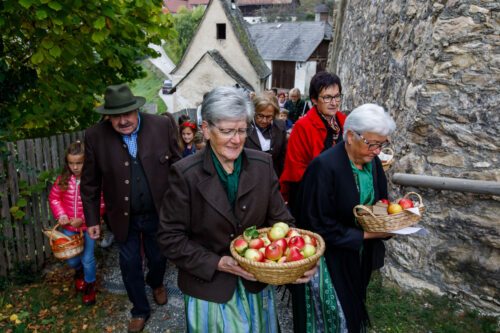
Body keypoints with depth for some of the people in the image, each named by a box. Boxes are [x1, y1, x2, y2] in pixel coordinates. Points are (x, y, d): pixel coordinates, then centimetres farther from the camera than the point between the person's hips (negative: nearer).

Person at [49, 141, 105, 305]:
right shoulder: (63, 179, -6)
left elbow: (100, 205, -15)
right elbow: (54, 197, 5)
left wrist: (83, 219, -20)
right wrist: (60, 214, -10)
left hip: (88, 226, -3)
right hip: (68, 227, 4)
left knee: (87, 259, 3)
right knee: (71, 259, 13)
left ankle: (90, 285, 30)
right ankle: (79, 272, 50)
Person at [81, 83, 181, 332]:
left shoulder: (162, 125, -14)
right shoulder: (95, 136, -12)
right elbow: (90, 183, -3)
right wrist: (92, 219, 1)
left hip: (158, 212, 0)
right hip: (123, 217, 0)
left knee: (158, 258, 20)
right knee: (130, 265, 15)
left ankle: (156, 283, 56)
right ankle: (140, 310, 41)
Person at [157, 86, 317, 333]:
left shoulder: (263, 164, -7)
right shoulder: (185, 174, -16)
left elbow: (280, 219, -3)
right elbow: (170, 238, -13)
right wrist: (217, 263, -21)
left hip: (256, 283, 3)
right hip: (209, 289, -3)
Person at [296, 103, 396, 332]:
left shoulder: (373, 162, -3)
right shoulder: (325, 166, -26)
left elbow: (379, 202, 10)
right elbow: (319, 224, -24)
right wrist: (365, 234, -23)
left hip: (362, 258, 7)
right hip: (333, 261, -6)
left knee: (354, 312, 25)